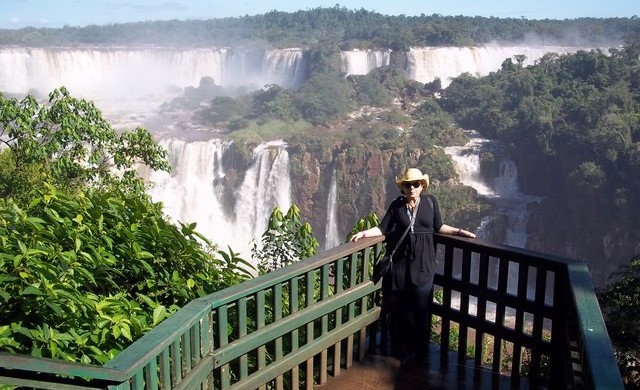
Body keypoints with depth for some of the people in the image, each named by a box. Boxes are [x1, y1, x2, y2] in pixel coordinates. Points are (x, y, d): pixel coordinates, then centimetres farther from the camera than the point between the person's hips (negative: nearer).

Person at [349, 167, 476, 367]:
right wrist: (364, 233, -12)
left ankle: (419, 353, 14)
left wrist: (458, 231, 8)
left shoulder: (430, 202, 2)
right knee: (400, 308, 5)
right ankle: (404, 352, 18)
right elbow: (383, 228, -1)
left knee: (421, 309, 0)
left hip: (423, 263, 0)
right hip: (401, 261, 0)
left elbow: (438, 227, 13)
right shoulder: (397, 205, 1)